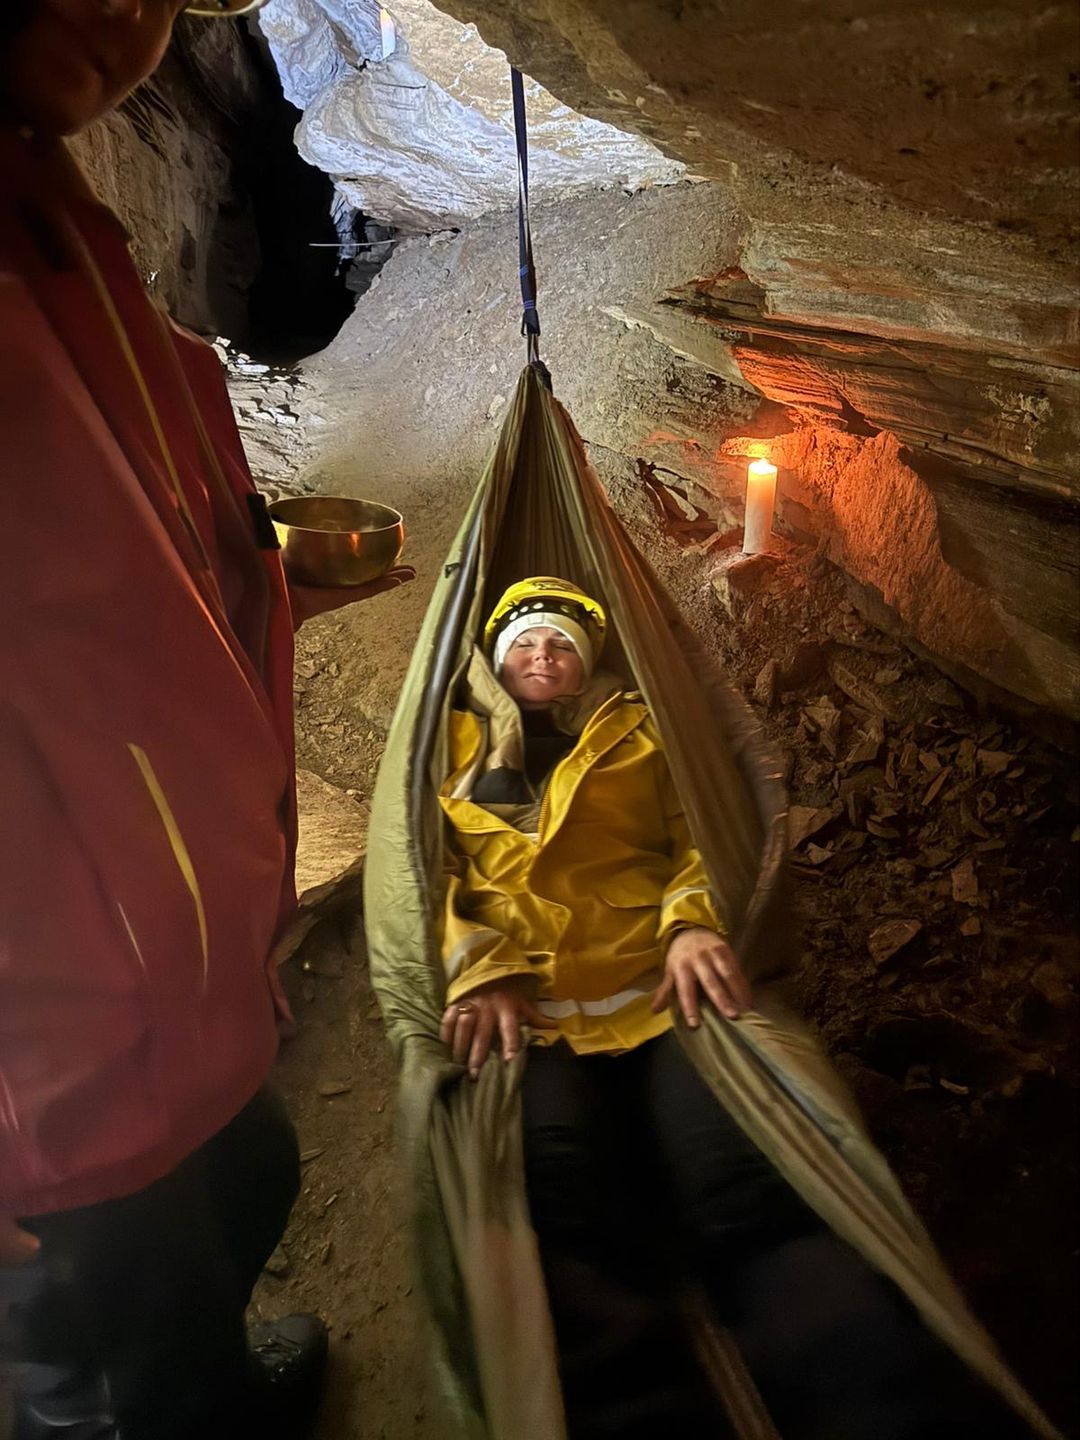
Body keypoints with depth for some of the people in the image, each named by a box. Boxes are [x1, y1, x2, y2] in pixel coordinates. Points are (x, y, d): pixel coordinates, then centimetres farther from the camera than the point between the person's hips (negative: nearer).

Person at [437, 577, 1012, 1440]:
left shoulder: (639, 732, 29)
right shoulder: (457, 745, 28)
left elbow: (697, 836, 20)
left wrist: (694, 920, -4)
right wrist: (479, 969, -4)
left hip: (663, 985, 1)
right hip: (524, 1009, 0)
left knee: (755, 1197, -29)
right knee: (561, 1210, -34)